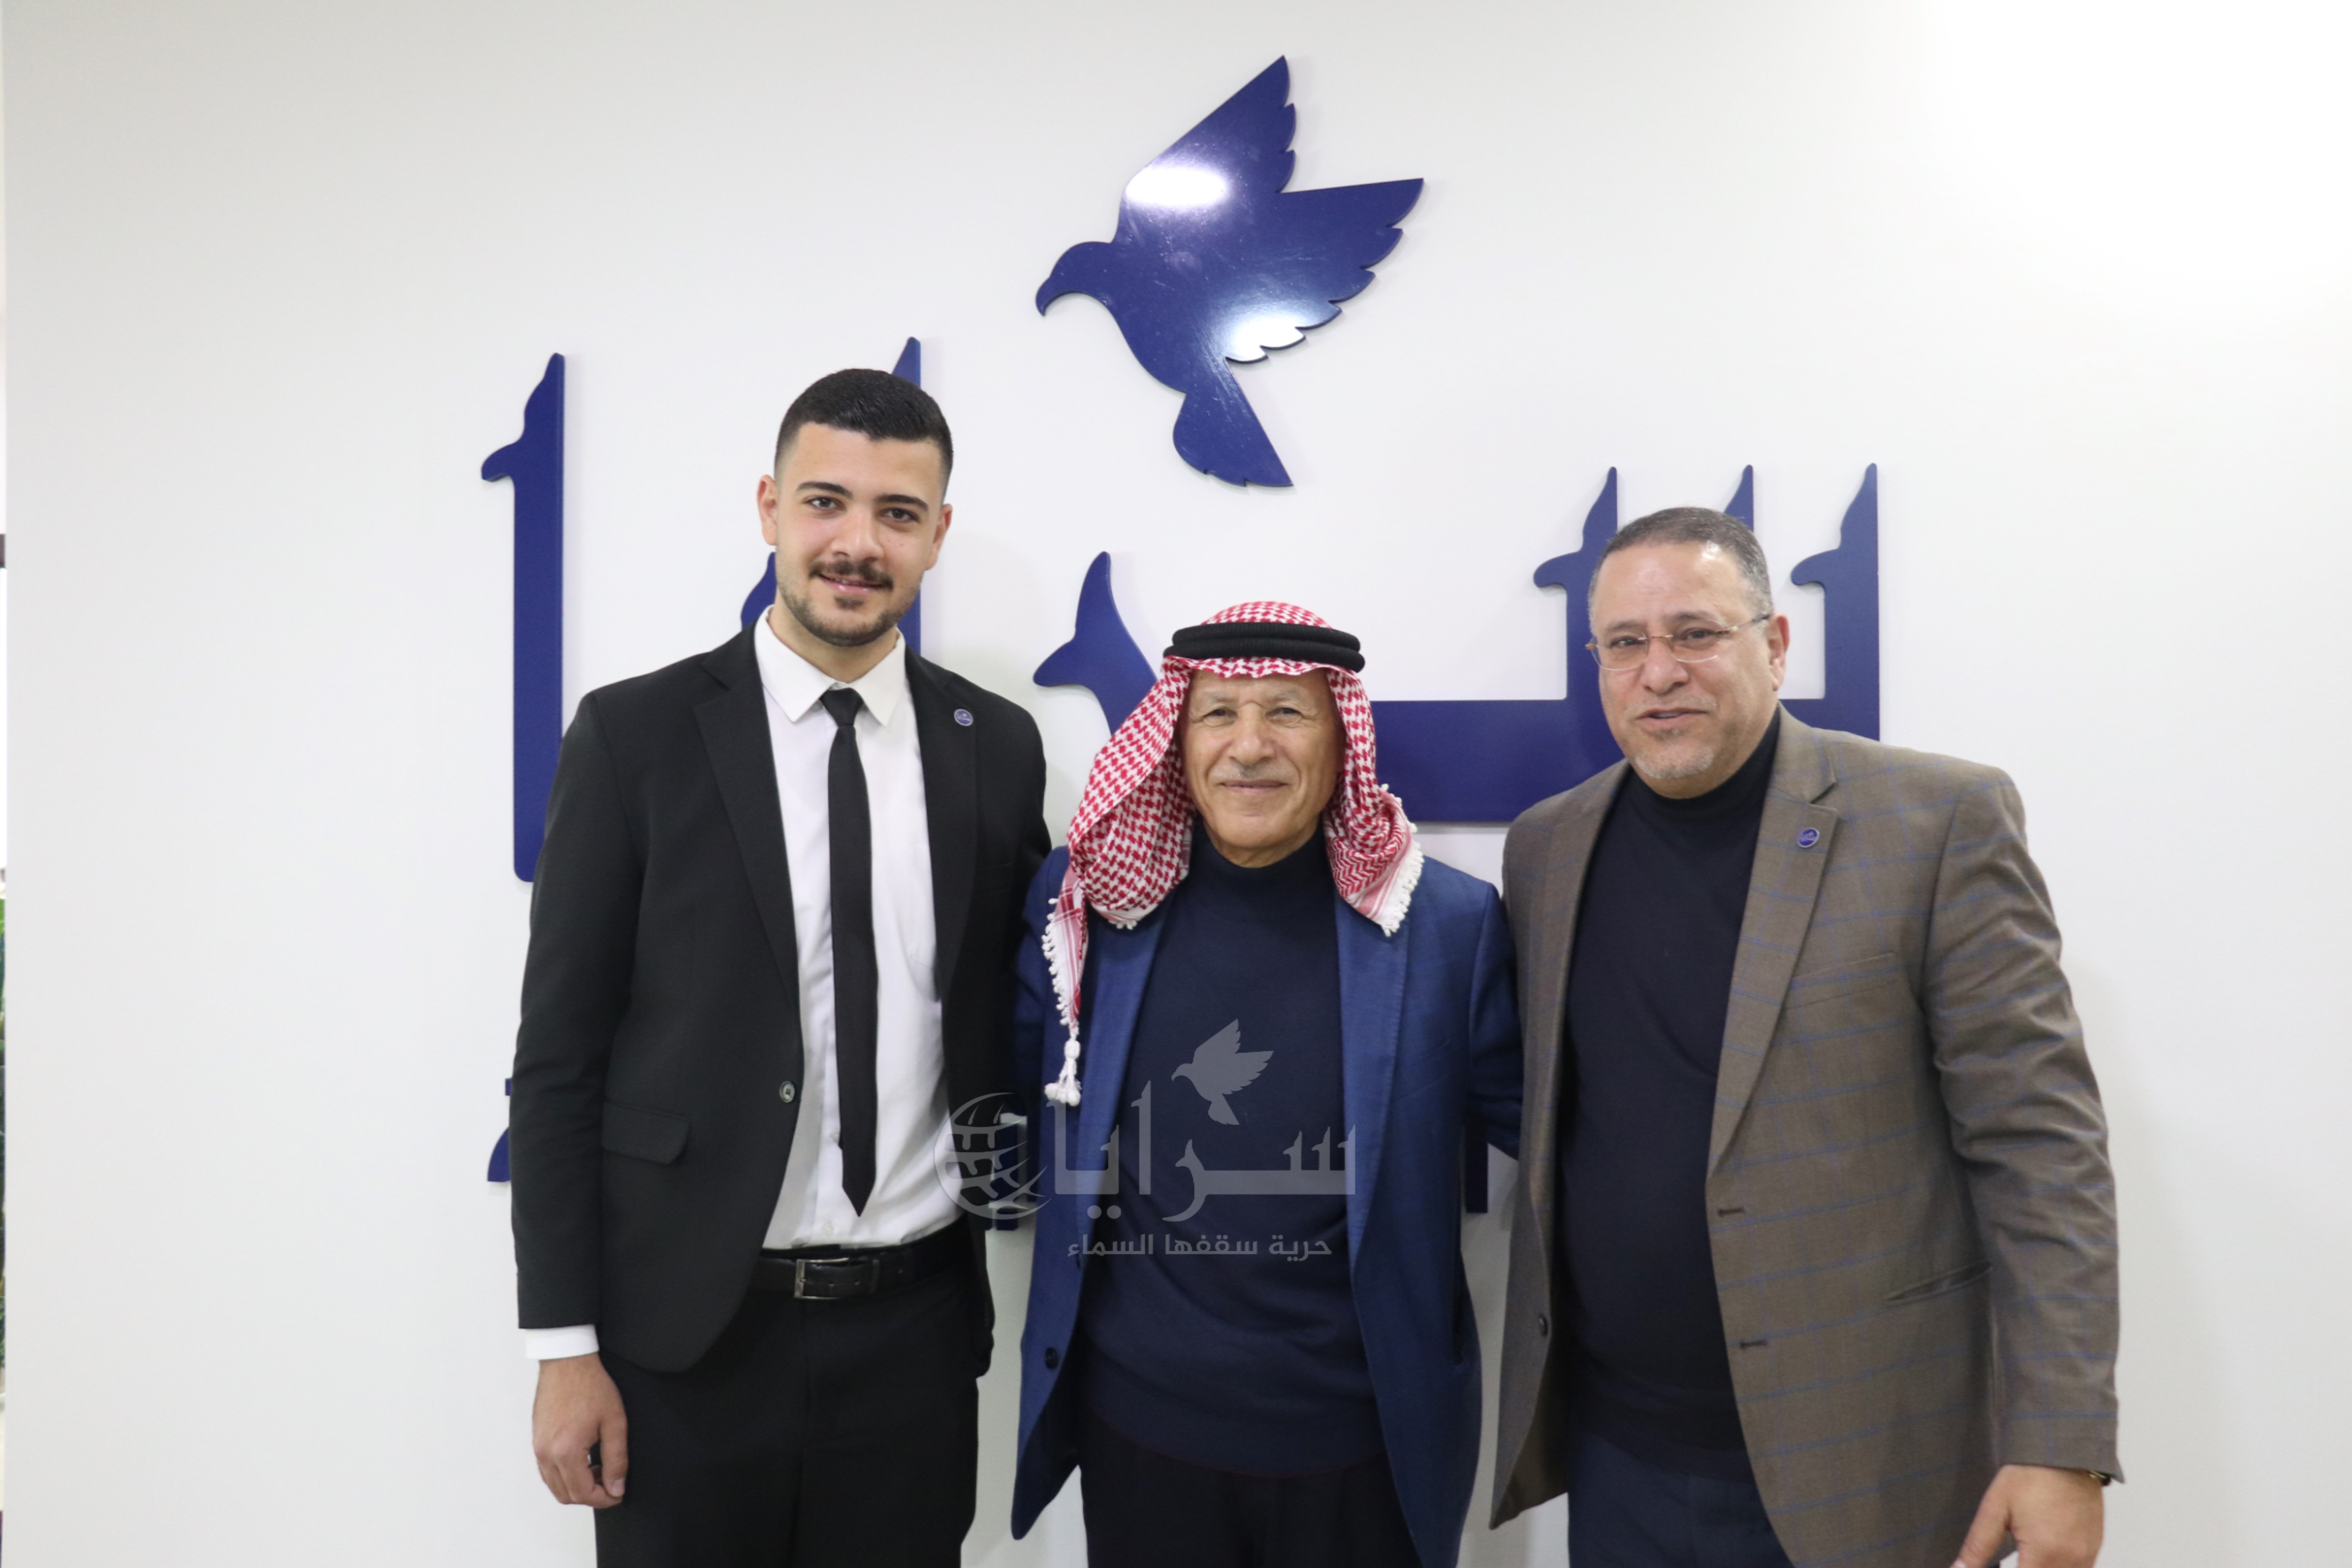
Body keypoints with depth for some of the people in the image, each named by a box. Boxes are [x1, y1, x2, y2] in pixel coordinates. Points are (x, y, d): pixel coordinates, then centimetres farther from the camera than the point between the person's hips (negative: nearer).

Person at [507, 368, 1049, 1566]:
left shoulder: (998, 746, 1)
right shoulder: (636, 734, -6)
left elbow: (1007, 1023, 8)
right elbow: (559, 1054, -4)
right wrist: (564, 1347, -5)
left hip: (916, 1331, 2)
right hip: (686, 1333, -2)